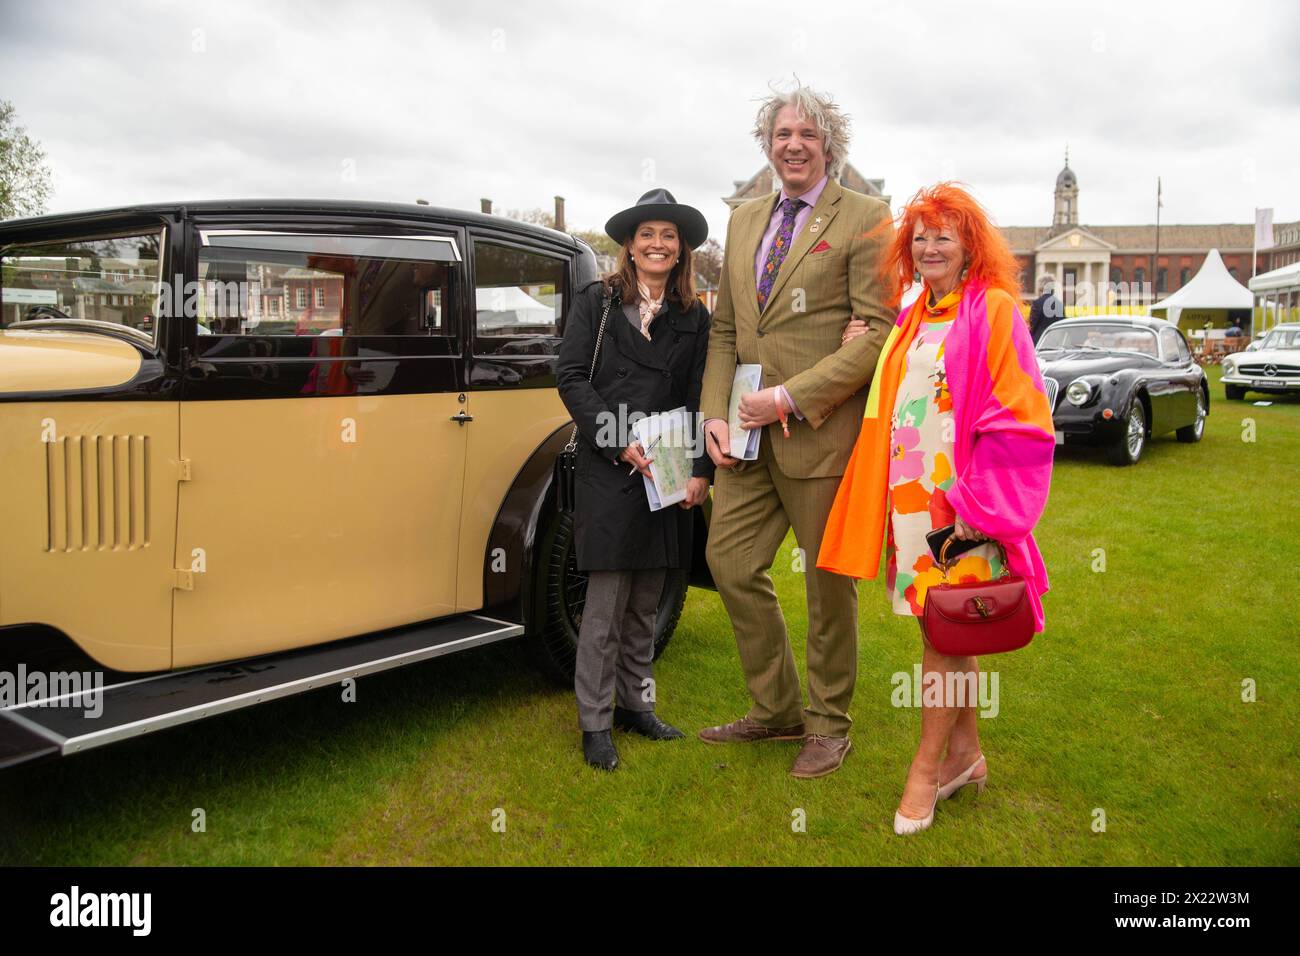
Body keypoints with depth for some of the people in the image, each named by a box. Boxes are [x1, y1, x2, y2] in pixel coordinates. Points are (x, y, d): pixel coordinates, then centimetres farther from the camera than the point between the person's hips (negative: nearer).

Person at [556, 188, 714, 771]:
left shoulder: (694, 317, 10)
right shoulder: (597, 302, 2)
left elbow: (700, 397, 7)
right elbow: (570, 377, -4)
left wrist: (700, 471, -5)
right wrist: (619, 443, -13)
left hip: (667, 474, 4)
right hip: (608, 471, -3)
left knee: (646, 601, 12)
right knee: (606, 603, -2)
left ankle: (634, 704, 26)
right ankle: (595, 723, 9)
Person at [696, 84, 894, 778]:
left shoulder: (863, 219, -4)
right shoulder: (744, 220, 15)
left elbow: (876, 332, -12)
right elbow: (724, 328, 15)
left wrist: (791, 397, -18)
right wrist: (715, 413, 2)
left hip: (821, 430, -6)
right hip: (750, 433, 6)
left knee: (829, 580, 7)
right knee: (731, 561, 8)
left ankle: (828, 724, 25)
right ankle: (776, 708, 27)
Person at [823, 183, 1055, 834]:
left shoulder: (993, 311, -9)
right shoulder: (912, 321, 13)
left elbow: (1017, 419, -13)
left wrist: (978, 500, -17)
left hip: (963, 503, -7)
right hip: (911, 497, 7)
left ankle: (927, 768, 13)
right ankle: (965, 753, 28)